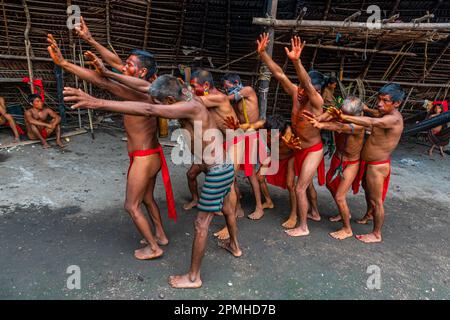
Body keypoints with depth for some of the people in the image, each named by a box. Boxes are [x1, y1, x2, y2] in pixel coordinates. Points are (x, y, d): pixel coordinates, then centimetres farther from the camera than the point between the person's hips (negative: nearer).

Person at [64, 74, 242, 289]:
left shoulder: (190, 107, -25)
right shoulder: (190, 98, 2)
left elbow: (148, 110, -38)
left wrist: (98, 103, -41)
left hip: (218, 172, -10)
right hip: (225, 167, 10)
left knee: (201, 224, 2)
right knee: (227, 209, 29)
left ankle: (193, 277, 18)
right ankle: (234, 246, 54)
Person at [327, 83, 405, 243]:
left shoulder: (394, 118, -27)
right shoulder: (386, 115, 3)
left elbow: (373, 122, -46)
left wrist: (345, 117, -54)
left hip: (377, 166, -10)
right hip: (368, 163, 10)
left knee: (376, 200, 4)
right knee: (367, 189, 30)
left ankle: (376, 234, 22)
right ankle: (369, 214, 56)